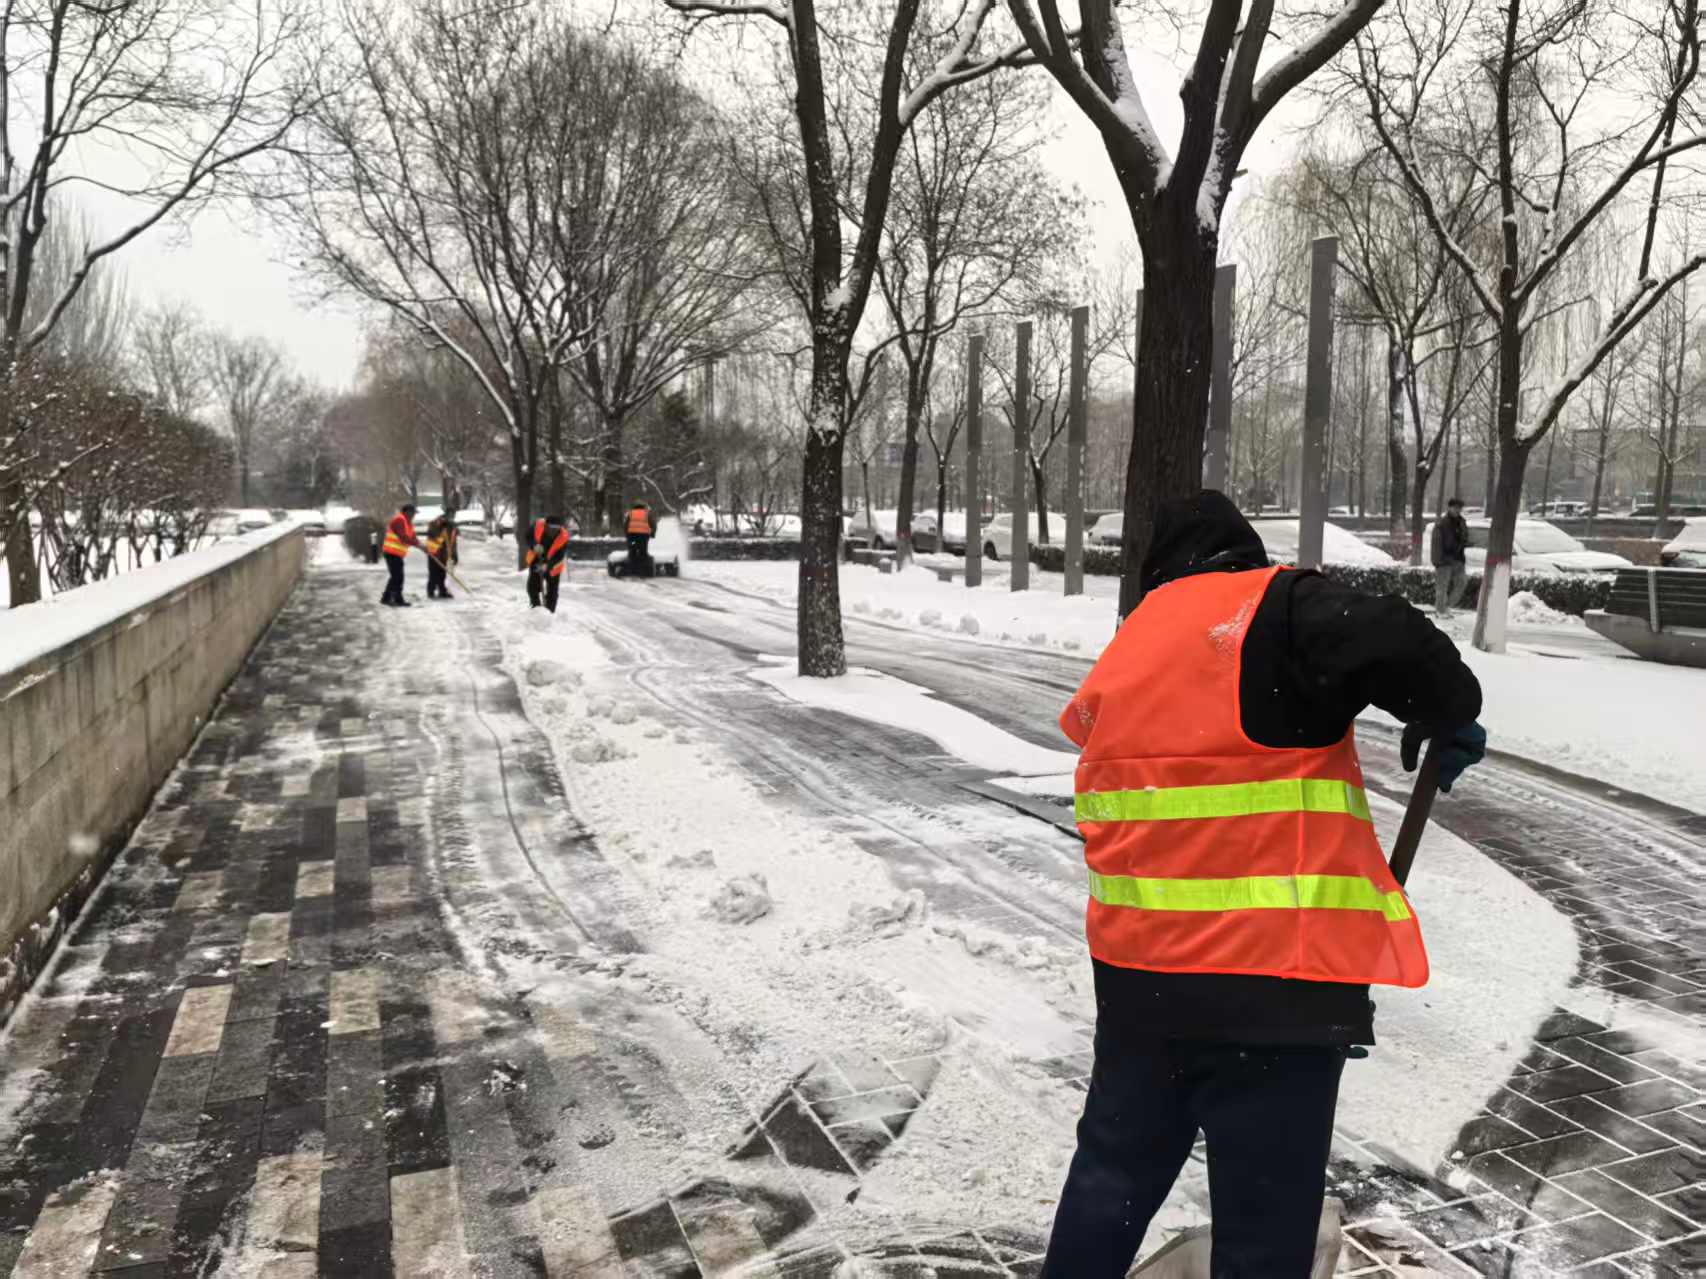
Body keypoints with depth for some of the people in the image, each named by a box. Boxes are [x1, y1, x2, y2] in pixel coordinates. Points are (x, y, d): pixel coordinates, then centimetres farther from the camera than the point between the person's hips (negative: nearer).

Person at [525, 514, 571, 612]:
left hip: (552, 566, -2)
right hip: (536, 562, 2)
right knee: (532, 586, 9)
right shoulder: (538, 525, -23)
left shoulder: (564, 537, -29)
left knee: (551, 591, 2)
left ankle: (549, 612, 17)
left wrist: (548, 565, -44)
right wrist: (534, 545, -30)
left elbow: (559, 556, -30)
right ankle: (535, 606, 32)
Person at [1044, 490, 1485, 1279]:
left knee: (1114, 1169, 24)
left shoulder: (1126, 651, 13)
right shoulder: (1276, 610, -6)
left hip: (1137, 965, 6)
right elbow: (1394, 646, -24)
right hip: (1273, 980, -6)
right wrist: (1446, 717, -2)